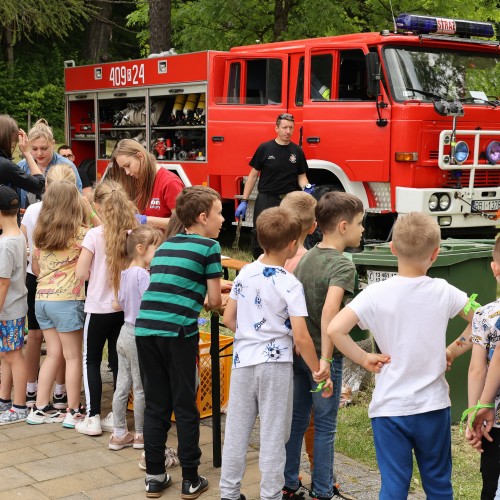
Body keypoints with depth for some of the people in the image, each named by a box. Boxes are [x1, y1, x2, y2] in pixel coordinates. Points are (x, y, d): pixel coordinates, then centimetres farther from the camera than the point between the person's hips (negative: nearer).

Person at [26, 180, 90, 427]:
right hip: (67, 300, -6)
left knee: (54, 354, 16)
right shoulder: (80, 233, -11)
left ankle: (40, 408, 17)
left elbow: (35, 268, 16)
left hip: (42, 298, 6)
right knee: (73, 357, 5)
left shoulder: (39, 233, 7)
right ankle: (73, 412, 10)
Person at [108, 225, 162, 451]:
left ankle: (119, 434, 20)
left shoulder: (125, 273, 7)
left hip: (125, 332, 8)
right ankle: (140, 434, 18)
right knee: (141, 388, 6)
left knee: (122, 385, 12)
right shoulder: (143, 274, -19)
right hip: (138, 335, -8)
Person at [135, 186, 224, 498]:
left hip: (145, 329, 6)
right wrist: (223, 300, 24)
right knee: (186, 408, 5)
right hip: (177, 332, -5)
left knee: (155, 406, 13)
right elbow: (214, 301, 2)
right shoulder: (209, 246, 2)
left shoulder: (165, 245, 20)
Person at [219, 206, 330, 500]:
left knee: (237, 430, 14)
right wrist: (318, 372, -8)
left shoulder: (245, 274, 2)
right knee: (273, 435, 6)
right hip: (276, 363, -4)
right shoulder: (290, 284, -14)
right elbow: (300, 336, -18)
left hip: (243, 360, 5)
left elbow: (228, 318, 8)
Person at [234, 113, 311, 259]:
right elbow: (253, 175, 2)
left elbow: (301, 176, 11)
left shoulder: (297, 151, 5)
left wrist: (306, 187, -13)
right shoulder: (265, 148, -1)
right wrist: (244, 201, -3)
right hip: (266, 199, -2)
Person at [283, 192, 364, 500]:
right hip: (322, 355, -7)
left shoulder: (307, 257, 6)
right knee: (325, 426, 7)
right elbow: (330, 311, -33)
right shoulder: (343, 266, -18)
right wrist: (326, 360, -34)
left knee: (297, 420, 17)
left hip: (298, 351, 7)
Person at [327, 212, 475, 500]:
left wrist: (364, 359, -8)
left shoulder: (376, 294, -11)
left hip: (389, 408, -1)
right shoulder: (443, 292, -6)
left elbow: (334, 329, -20)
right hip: (434, 406, 2)